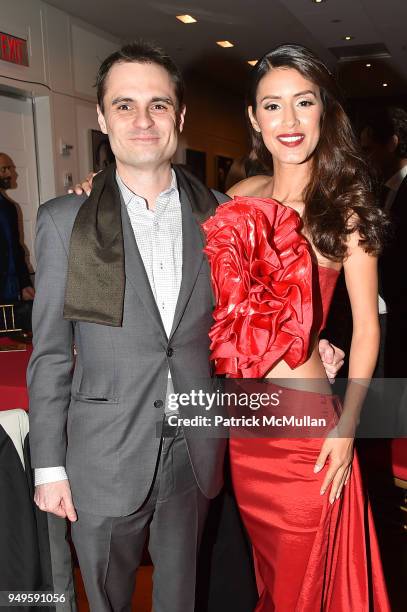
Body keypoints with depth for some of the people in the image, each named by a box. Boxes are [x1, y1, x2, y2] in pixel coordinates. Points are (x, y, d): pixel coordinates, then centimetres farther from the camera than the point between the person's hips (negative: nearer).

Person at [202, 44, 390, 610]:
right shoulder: (240, 199, 4)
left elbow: (367, 325, -6)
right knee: (265, 562, 25)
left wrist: (347, 427, -12)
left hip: (305, 418, -4)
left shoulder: (343, 205, -7)